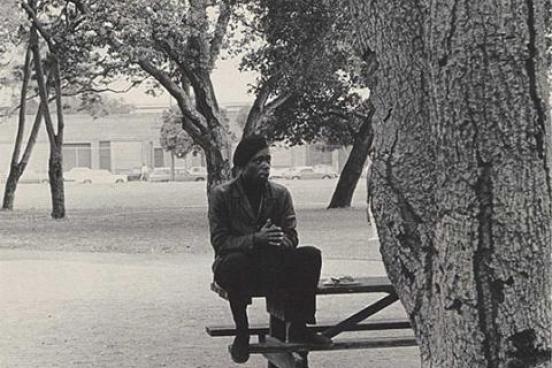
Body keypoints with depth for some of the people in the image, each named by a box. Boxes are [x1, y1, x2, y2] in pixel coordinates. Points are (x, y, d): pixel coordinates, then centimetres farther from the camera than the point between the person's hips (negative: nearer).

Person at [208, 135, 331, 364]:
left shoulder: (280, 194, 5)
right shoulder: (221, 195, -5)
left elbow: (292, 238, 1)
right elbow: (219, 241, -13)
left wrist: (280, 240, -25)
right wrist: (256, 239, -29)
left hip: (272, 269, 3)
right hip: (238, 268, -3)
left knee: (311, 255, -21)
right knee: (235, 261, -38)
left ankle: (299, 327, -12)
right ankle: (241, 332, -20)